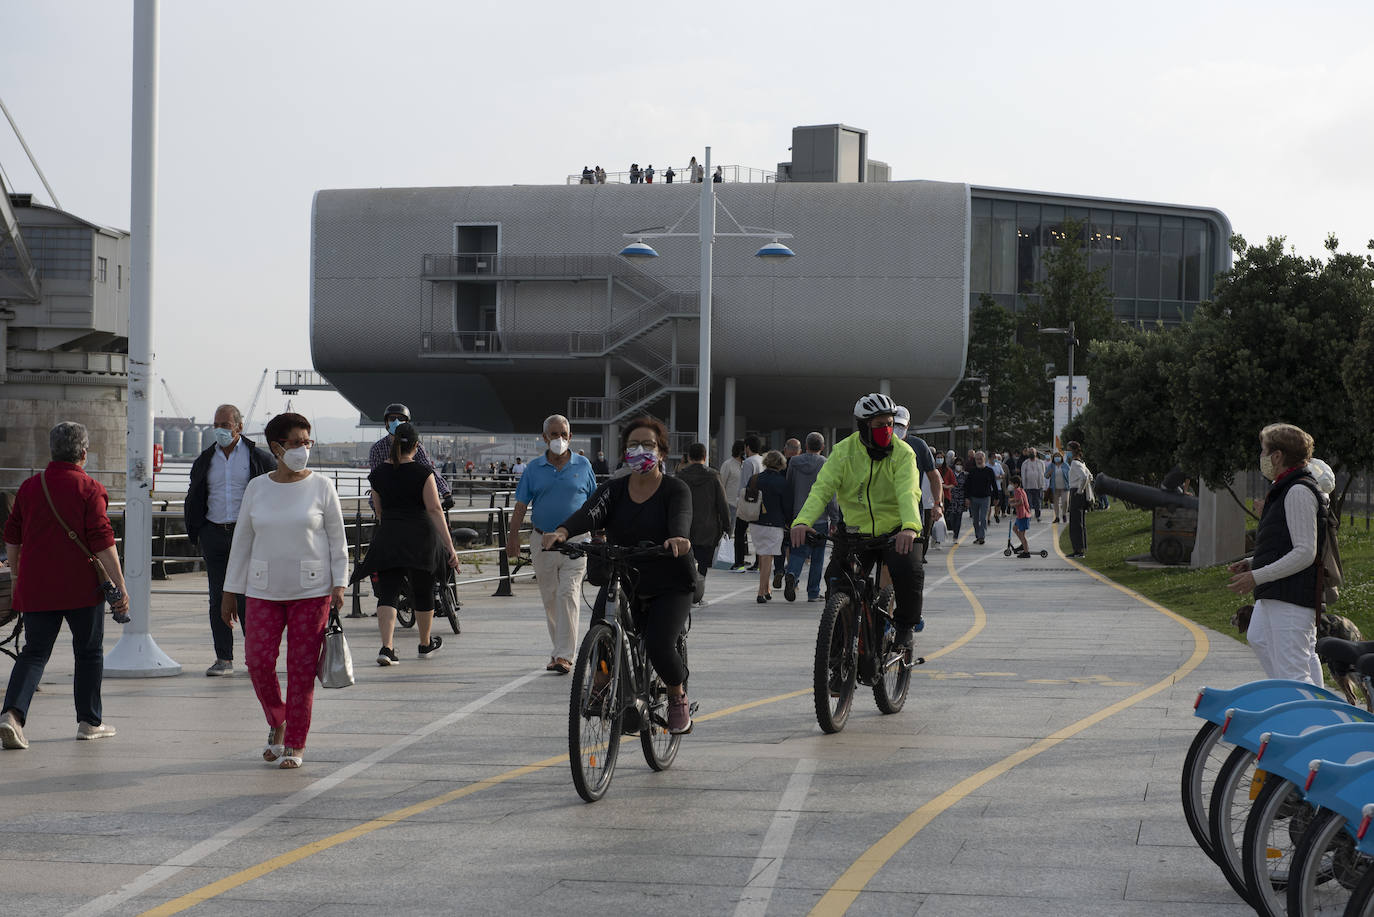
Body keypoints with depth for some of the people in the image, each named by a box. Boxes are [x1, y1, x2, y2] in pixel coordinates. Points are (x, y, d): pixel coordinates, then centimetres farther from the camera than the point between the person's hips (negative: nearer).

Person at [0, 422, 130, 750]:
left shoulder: (29, 487, 7)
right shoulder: (89, 489, -8)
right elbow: (102, 541, -13)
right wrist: (119, 585, -10)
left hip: (35, 587, 4)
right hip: (82, 586, -4)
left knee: (35, 651, 6)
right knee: (89, 651, 12)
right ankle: (89, 722, 18)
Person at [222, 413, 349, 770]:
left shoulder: (321, 487, 1)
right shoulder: (257, 488, 6)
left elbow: (337, 540, 4)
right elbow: (241, 542, 11)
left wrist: (339, 585, -5)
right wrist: (230, 592, 10)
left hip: (312, 591, -2)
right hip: (264, 590, 2)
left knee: (302, 667, -1)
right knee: (258, 661, -6)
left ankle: (295, 744, 9)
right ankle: (277, 724, 20)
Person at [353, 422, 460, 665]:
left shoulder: (378, 473, 4)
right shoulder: (422, 473, -7)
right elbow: (435, 510, -12)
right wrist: (450, 546, -12)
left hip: (387, 536, 2)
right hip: (420, 536, -2)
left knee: (387, 593, -1)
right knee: (422, 592, 14)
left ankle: (386, 647, -19)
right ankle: (426, 644, 31)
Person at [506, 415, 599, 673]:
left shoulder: (582, 466, 5)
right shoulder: (534, 468, 6)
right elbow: (520, 506, 5)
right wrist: (513, 537, -3)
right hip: (542, 541, 2)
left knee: (568, 594, -12)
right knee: (550, 598, 8)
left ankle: (564, 655, -13)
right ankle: (560, 650, 21)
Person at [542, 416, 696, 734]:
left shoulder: (675, 490, -4)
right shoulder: (614, 490, 4)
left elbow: (680, 518, -27)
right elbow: (590, 512, -16)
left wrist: (678, 538, -52)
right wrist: (563, 531, -38)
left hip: (670, 587, -4)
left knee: (658, 645, -23)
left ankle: (678, 696, 9)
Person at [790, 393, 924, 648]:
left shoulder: (902, 453, -9)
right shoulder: (844, 452, -5)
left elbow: (908, 493, -24)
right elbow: (822, 488, -15)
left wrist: (910, 527, -45)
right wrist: (803, 521, -34)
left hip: (895, 531, -2)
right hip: (857, 532, 2)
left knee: (908, 570, -27)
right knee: (835, 578, -12)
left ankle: (906, 625, -1)